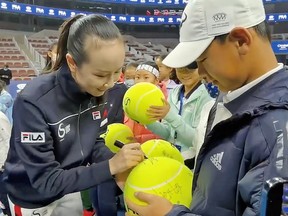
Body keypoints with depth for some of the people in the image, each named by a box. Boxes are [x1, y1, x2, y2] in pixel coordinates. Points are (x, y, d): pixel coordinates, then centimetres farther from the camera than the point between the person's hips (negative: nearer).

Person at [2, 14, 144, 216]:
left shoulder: (96, 91, -14)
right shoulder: (33, 103, -32)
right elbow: (45, 180, -29)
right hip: (32, 198, -5)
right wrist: (111, 166, -34)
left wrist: (119, 166, -22)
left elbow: (94, 142, -3)